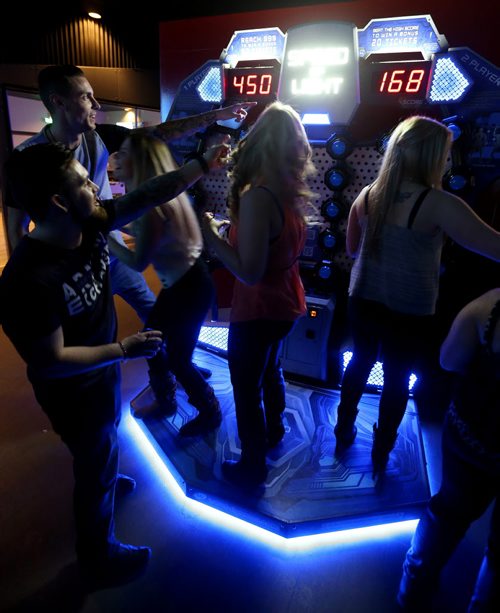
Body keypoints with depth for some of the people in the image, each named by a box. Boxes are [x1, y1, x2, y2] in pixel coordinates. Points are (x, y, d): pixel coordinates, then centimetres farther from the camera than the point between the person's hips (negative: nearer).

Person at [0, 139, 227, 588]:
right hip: (73, 391, -7)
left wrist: (204, 165, -7)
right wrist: (124, 350, -27)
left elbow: (153, 194, -9)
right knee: (97, 468, 15)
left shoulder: (90, 223, -16)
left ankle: (101, 481, 68)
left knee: (102, 452, 34)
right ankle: (99, 559, 44)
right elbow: (50, 362, -29)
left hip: (101, 370, 8)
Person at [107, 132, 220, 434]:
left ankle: (210, 413, 31)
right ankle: (166, 402, 42)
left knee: (178, 359, 6)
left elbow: (138, 262, -21)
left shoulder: (153, 203, -24)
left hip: (191, 287, -10)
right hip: (177, 284, 10)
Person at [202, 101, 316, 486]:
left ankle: (253, 468, 31)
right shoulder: (291, 191, 1)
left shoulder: (258, 196, -25)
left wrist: (212, 235, -17)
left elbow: (250, 272, -29)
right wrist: (235, 229, 9)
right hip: (286, 303, 9)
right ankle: (274, 431, 53)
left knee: (246, 389, 11)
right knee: (270, 370, 29)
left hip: (258, 310, -9)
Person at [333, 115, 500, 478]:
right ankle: (381, 455, 33)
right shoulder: (438, 204, -19)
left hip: (363, 301, 5)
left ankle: (343, 434, 40)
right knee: (397, 379, 14)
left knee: (361, 362, 23)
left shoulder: (368, 195, -2)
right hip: (409, 311, -5)